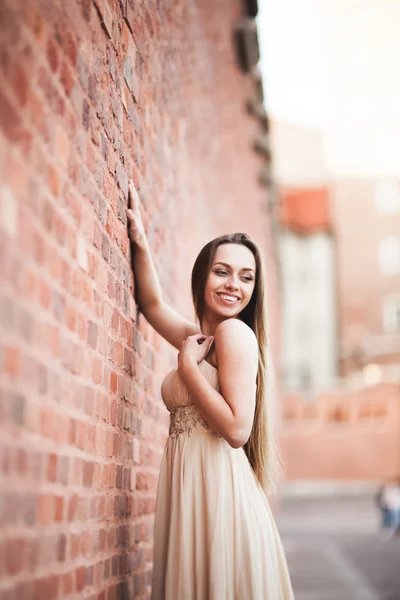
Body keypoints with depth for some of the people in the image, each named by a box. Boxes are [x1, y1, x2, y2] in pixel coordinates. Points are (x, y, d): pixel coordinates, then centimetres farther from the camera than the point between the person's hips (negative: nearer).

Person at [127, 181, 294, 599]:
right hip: (188, 484, 8)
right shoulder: (201, 337, 15)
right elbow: (151, 302, 30)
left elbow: (237, 430, -18)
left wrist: (187, 364, -12)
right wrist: (139, 242, 17)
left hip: (218, 486, -8)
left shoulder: (236, 332, -10)